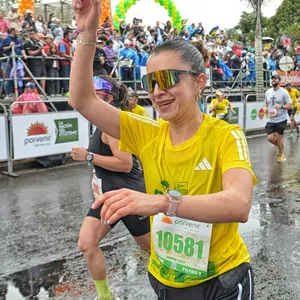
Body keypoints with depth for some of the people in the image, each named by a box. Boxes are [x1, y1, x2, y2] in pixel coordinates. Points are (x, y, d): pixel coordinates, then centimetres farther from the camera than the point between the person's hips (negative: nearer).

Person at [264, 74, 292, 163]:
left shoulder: (284, 92, -9)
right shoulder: (268, 92, 6)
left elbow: (290, 106, -10)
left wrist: (281, 106, -27)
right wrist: (265, 108, -4)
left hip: (281, 119, -5)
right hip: (271, 120, 5)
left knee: (278, 137, -4)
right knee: (270, 138, -1)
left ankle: (281, 154, 19)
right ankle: (281, 146, 30)